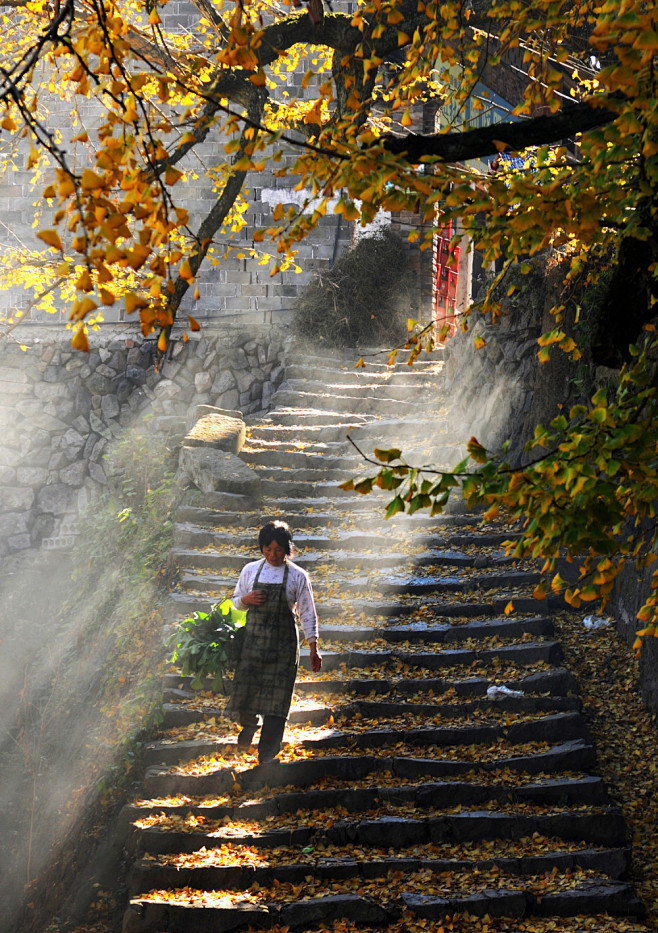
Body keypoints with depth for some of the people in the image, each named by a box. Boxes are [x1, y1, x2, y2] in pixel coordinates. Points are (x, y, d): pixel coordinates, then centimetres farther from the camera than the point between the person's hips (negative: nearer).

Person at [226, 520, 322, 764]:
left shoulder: (297, 576, 0)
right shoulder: (251, 570, 6)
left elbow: (307, 613, 2)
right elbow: (235, 601, 16)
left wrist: (313, 648, -3)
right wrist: (246, 599, -8)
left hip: (282, 645, -2)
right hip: (252, 640, 2)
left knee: (276, 698, -5)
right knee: (243, 691, -1)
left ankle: (267, 757, 2)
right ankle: (250, 722, 34)